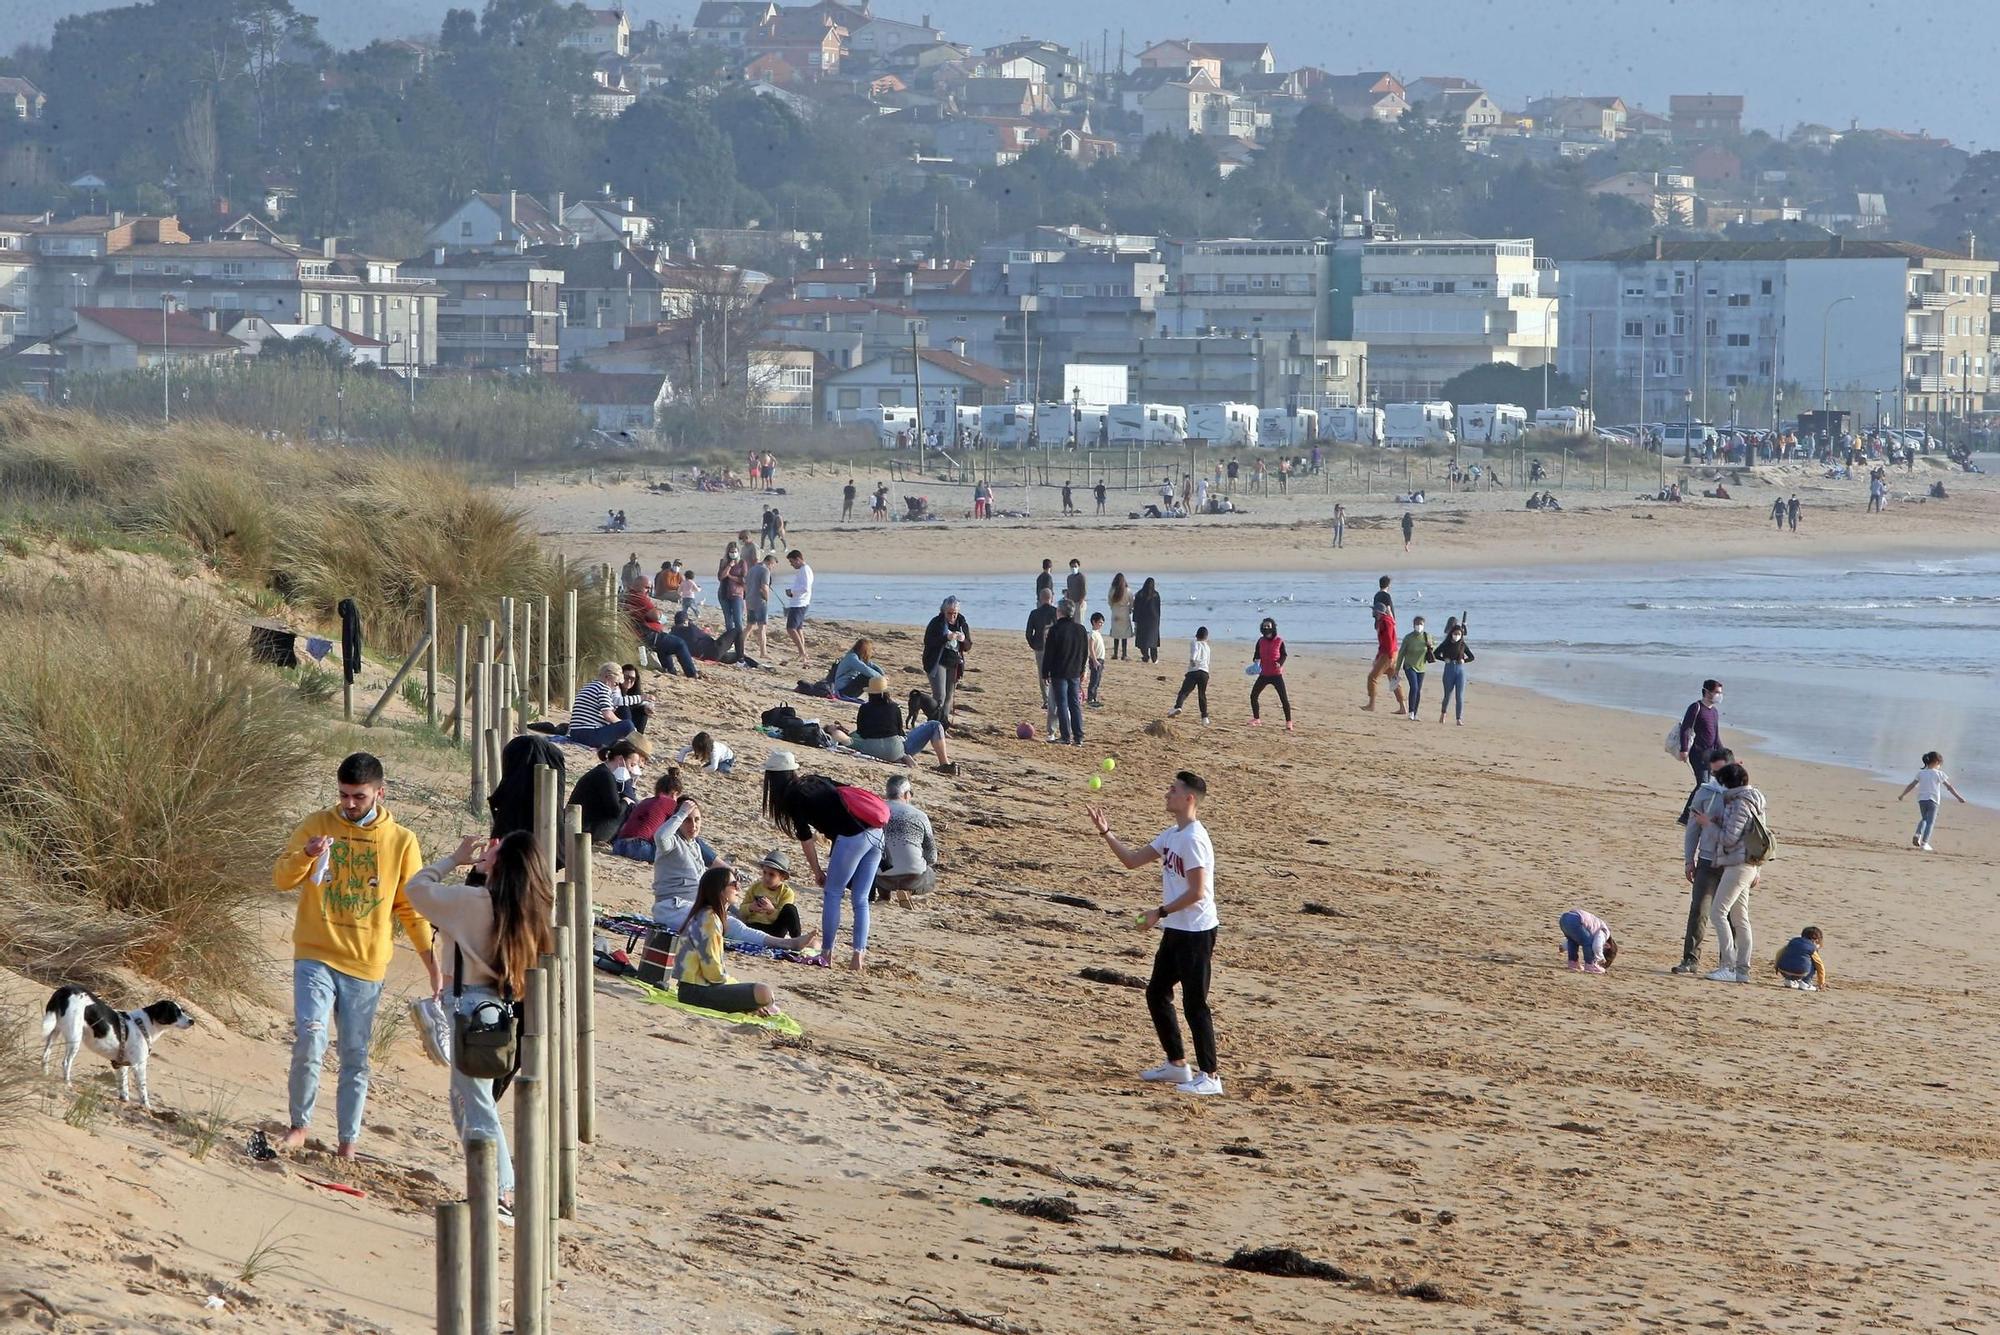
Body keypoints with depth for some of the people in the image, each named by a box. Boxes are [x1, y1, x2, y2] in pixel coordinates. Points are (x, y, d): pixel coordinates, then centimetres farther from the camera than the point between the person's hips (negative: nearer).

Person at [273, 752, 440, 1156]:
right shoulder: (317, 826, 2)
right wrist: (305, 855, -25)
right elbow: (281, 878, -4)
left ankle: (348, 1144, 13)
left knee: (356, 1057, 5)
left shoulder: (401, 842, 3)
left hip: (366, 965, 1)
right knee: (309, 1039, -17)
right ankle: (299, 1124, -1)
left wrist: (434, 967, 4)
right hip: (315, 956, -1)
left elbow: (412, 911, 8)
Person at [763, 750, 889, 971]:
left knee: (832, 894, 6)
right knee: (860, 900, 11)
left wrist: (817, 872, 10)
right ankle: (859, 957, 6)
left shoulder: (793, 796, 1)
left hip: (852, 837, -7)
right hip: (876, 833, 7)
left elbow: (805, 837, 2)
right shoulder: (816, 780, 22)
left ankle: (826, 953, 7)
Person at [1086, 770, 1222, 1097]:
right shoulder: (1172, 835, 11)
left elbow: (1196, 892, -24)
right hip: (1175, 931, 10)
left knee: (1194, 1003, -8)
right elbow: (1132, 860, 16)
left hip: (1196, 932, -10)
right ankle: (1176, 1063, 27)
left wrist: (1160, 912, -17)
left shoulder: (1193, 839, -20)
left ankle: (1210, 1076, -4)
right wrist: (1106, 833, 6)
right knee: (1156, 994, 16)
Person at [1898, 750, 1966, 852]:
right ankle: (1925, 842, -7)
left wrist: (1902, 795, 19)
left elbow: (1911, 785, 9)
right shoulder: (1938, 774, -4)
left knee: (1924, 819, 22)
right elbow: (1949, 786, -1)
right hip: (1932, 800, -4)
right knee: (1930, 821, 0)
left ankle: (1918, 835, 1)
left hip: (1921, 799, 4)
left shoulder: (1921, 773, 7)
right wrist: (1958, 796, 5)